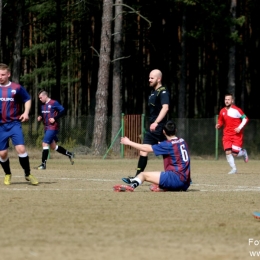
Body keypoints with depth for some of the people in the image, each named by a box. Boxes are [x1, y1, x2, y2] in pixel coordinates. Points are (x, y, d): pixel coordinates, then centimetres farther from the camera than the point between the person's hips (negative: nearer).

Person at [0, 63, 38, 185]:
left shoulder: (17, 88, -2)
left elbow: (27, 100, 9)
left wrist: (26, 112, -7)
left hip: (14, 124, -2)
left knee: (21, 149, -15)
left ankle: (28, 174, 2)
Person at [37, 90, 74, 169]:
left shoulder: (54, 103, -11)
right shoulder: (42, 105, 12)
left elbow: (62, 110, -13)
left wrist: (55, 118, -19)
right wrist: (40, 117, 3)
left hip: (53, 127, -9)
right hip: (46, 127, 9)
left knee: (45, 144, -15)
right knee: (53, 146, 13)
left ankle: (43, 164, -11)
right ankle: (69, 154, 30)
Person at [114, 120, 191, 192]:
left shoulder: (168, 145, -6)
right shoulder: (182, 141, 14)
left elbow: (146, 148, -5)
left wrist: (129, 142, 2)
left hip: (176, 178, -8)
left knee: (143, 174, -7)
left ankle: (132, 185, -34)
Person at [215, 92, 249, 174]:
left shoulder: (236, 110, -9)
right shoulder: (222, 111, 6)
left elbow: (245, 118, -4)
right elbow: (221, 121, 20)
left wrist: (240, 127, -14)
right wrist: (219, 125, -3)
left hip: (237, 134, -4)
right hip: (227, 134, 4)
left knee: (235, 154, -10)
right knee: (228, 152, -9)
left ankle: (243, 152, 25)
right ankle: (233, 168, 5)